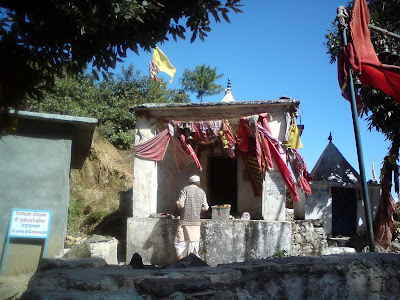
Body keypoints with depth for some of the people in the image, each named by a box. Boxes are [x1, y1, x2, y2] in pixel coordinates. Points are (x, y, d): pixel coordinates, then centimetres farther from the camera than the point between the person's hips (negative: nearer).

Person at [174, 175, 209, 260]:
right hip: (196, 222, 3)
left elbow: (180, 204, -11)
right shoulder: (202, 192, 8)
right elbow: (205, 207, 4)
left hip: (185, 221, -3)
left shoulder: (185, 189, -2)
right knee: (194, 245, 9)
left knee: (180, 243, 5)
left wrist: (178, 204, 11)